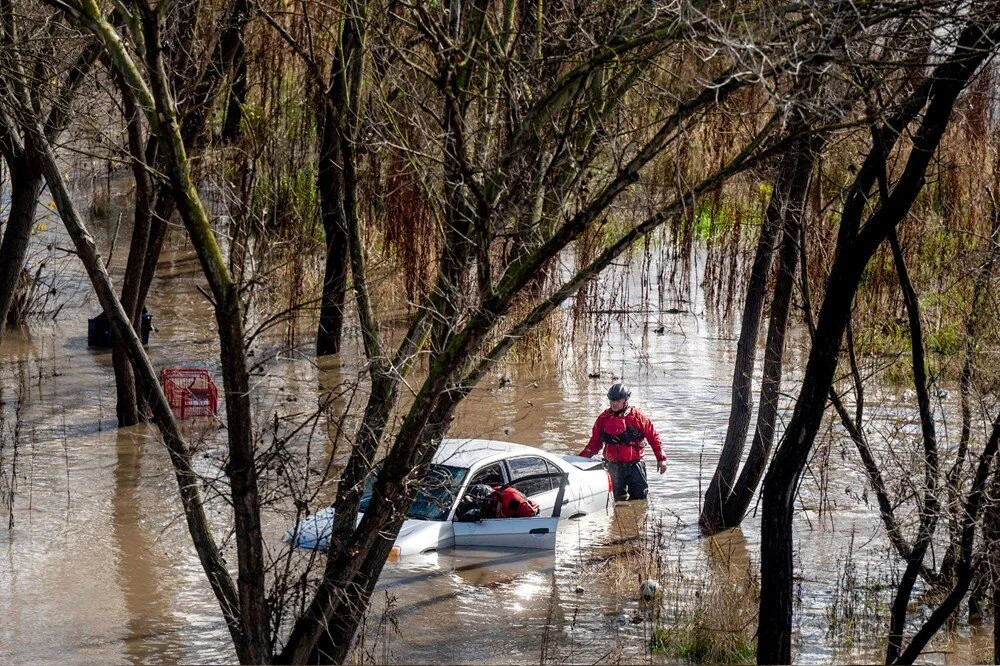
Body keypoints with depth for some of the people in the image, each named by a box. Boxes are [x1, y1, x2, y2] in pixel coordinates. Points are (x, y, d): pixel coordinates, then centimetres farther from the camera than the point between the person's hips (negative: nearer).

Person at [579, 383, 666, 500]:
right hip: (614, 467, 3)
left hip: (634, 465, -3)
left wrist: (661, 459, -3)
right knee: (619, 499, 12)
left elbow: (653, 437, 0)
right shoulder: (603, 418, 4)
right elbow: (594, 442, 11)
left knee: (639, 499, -5)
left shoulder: (636, 416, -5)